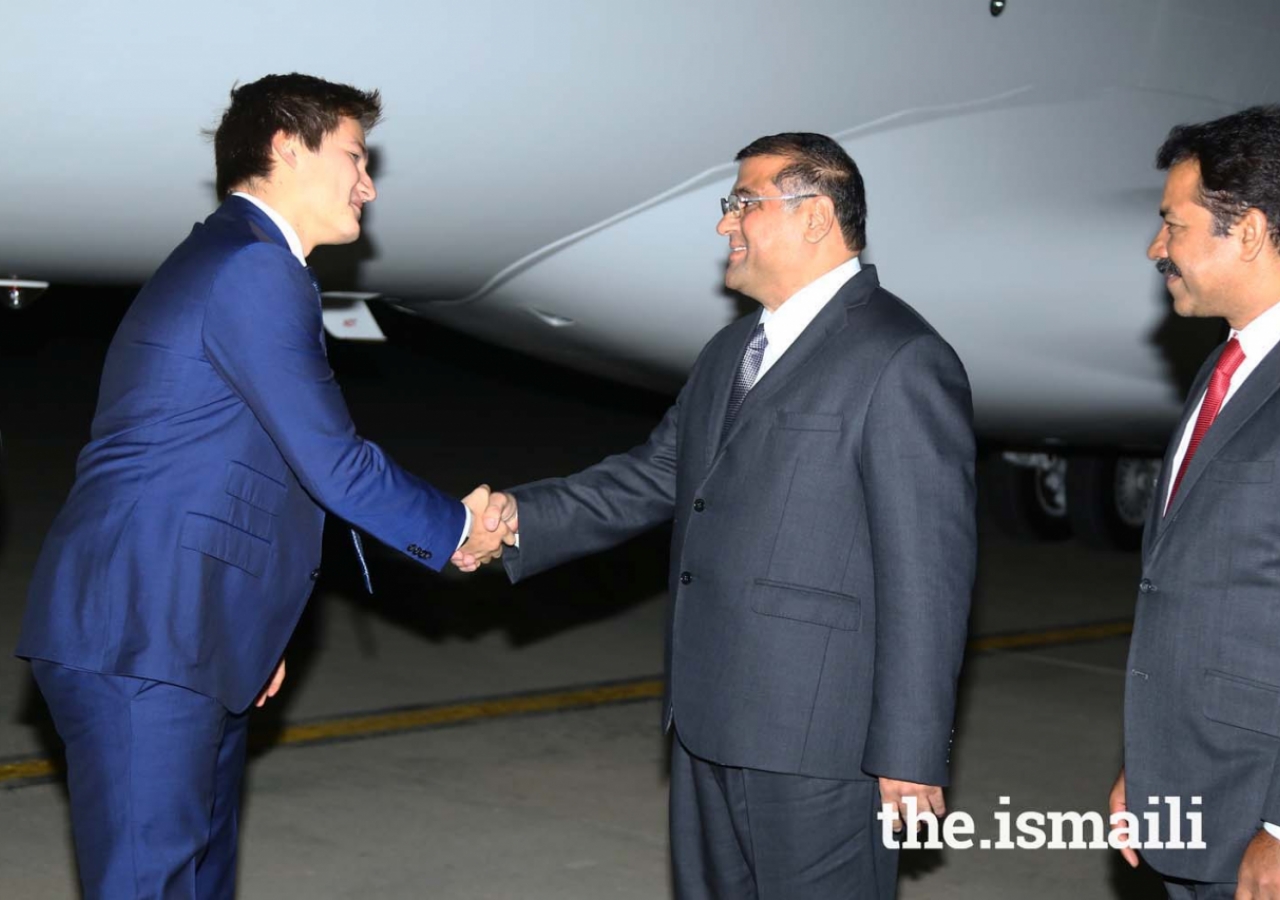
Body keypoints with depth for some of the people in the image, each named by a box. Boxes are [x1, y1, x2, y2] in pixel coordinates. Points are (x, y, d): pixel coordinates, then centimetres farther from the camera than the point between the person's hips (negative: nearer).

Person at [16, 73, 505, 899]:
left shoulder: (230, 262, 21)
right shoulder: (253, 267, -13)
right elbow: (333, 464, -15)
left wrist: (252, 628, 25)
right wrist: (456, 528, 0)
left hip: (186, 646, 11)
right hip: (139, 647, -11)